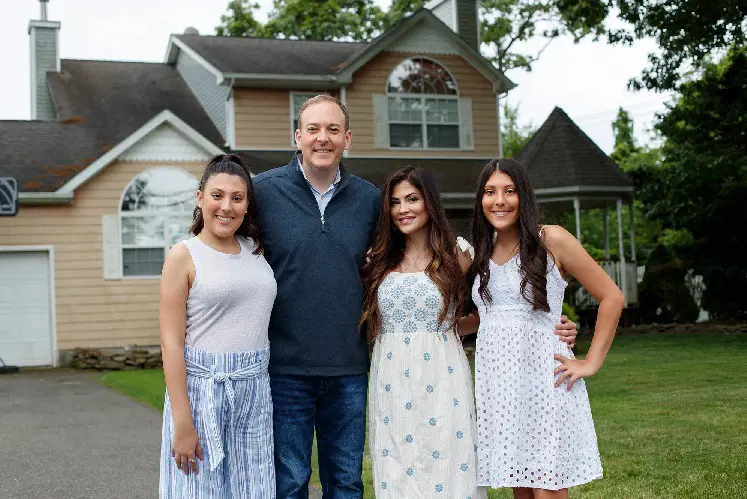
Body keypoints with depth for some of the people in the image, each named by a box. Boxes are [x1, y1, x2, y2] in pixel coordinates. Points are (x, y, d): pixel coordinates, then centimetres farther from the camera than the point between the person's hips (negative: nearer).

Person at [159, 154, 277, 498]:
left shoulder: (256, 250, 9)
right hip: (200, 388, -5)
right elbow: (171, 344, -9)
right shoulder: (184, 256, -5)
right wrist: (182, 423, -14)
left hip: (254, 390, 5)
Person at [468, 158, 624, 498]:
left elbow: (611, 297, -3)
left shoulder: (550, 240, -4)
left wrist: (591, 363, -6)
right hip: (496, 383, 5)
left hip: (543, 378, -5)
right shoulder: (481, 253, 13)